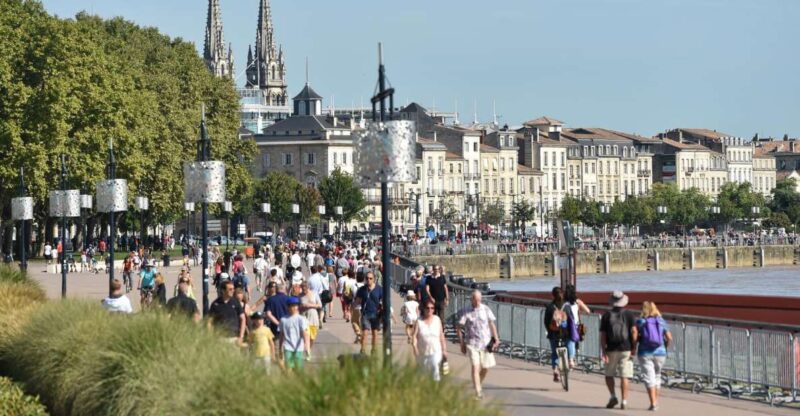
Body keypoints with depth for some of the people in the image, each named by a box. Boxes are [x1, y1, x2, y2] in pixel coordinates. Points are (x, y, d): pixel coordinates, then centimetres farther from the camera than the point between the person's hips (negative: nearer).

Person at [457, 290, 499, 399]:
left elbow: (492, 324, 8)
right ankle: (478, 392, -15)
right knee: (475, 366, -14)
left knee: (485, 368, 9)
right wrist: (462, 344, -1)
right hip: (472, 343, -3)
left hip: (486, 343, 3)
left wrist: (496, 338, 0)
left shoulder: (486, 309, 2)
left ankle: (478, 385, 36)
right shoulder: (465, 311, -4)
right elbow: (459, 328, 0)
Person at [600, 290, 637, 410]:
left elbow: (602, 335, -1)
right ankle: (624, 401, -3)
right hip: (626, 349, 0)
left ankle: (613, 396, 1)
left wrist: (603, 352, -2)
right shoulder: (629, 315, 3)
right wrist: (633, 348, -2)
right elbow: (634, 331, -8)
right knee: (624, 376, 1)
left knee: (609, 374, 16)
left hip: (611, 350, 0)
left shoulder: (606, 315, 5)